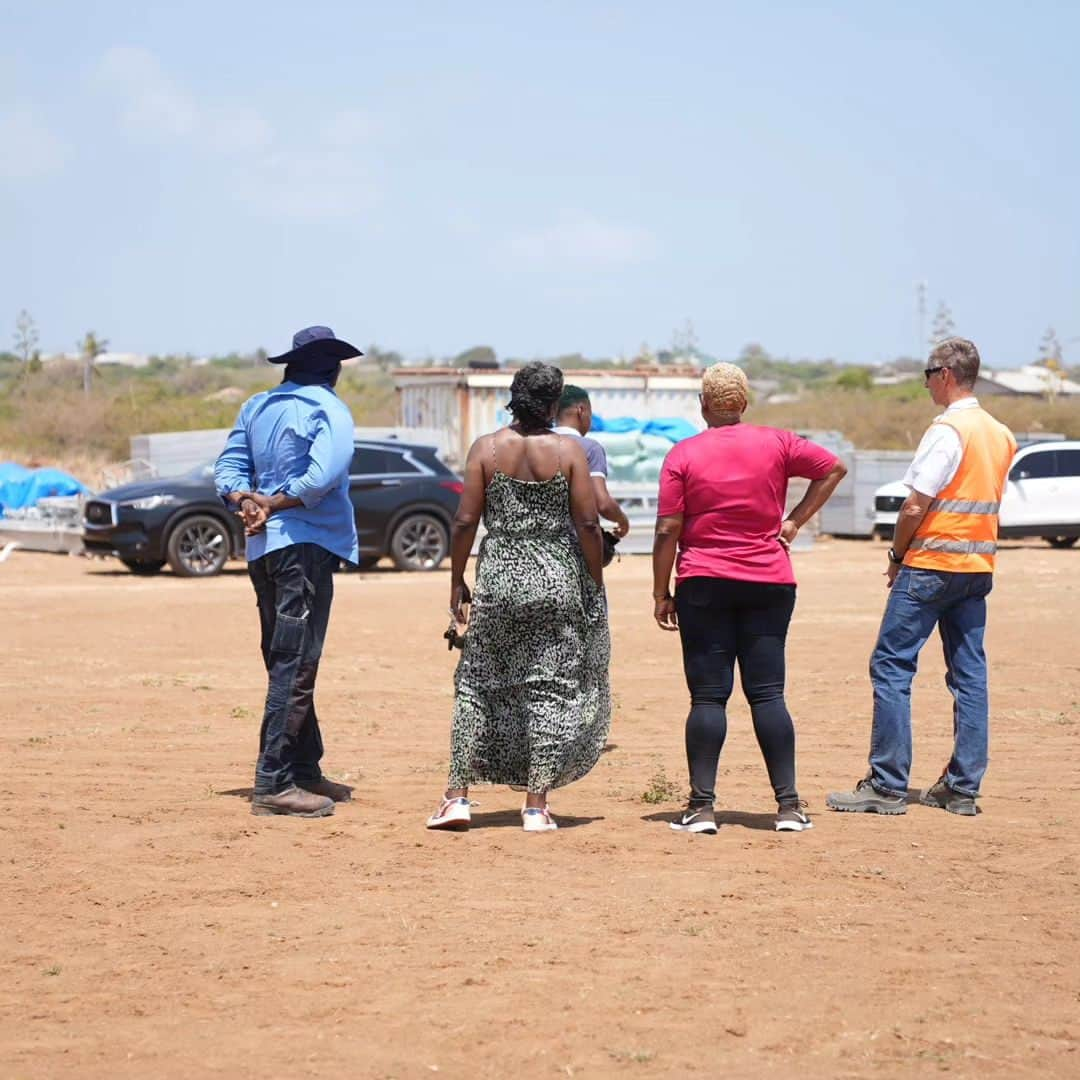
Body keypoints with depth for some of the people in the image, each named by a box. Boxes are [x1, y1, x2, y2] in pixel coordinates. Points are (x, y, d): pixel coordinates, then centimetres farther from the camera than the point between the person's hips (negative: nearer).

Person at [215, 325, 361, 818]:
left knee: (286, 664, 15)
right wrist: (275, 505, -13)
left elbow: (228, 467, 10)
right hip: (306, 545, -8)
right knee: (295, 666, -8)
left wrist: (245, 500, -5)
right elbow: (323, 475, -21)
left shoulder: (256, 407, 15)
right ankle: (273, 783, -11)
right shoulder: (329, 409, -7)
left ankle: (304, 770, 23)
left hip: (263, 548, 8)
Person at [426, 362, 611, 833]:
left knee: (477, 688, 10)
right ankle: (536, 806, 3)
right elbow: (588, 524, -5)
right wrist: (595, 584, 5)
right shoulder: (569, 450, -3)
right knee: (549, 690, 4)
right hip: (558, 582, -1)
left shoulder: (486, 448, -1)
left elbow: (465, 521, -3)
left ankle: (457, 797, 7)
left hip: (498, 581, 1)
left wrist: (457, 583, 6)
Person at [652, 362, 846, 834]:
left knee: (708, 697, 1)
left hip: (704, 585, -2)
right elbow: (833, 468, 8)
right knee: (767, 694, 5)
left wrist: (661, 593, 1)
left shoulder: (682, 455, -4)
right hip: (769, 583, 2)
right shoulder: (775, 443, 2)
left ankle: (701, 806, -2)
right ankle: (788, 804, 2)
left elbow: (667, 532, -7)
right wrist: (795, 520, 8)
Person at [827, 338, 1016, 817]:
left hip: (932, 563, -8)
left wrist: (898, 555, -2)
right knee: (969, 673, 8)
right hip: (978, 567, 8)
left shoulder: (947, 431, -14)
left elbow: (915, 506, -17)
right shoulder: (1000, 434, 11)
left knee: (891, 666, -4)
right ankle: (963, 787, 9)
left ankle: (887, 785, -6)